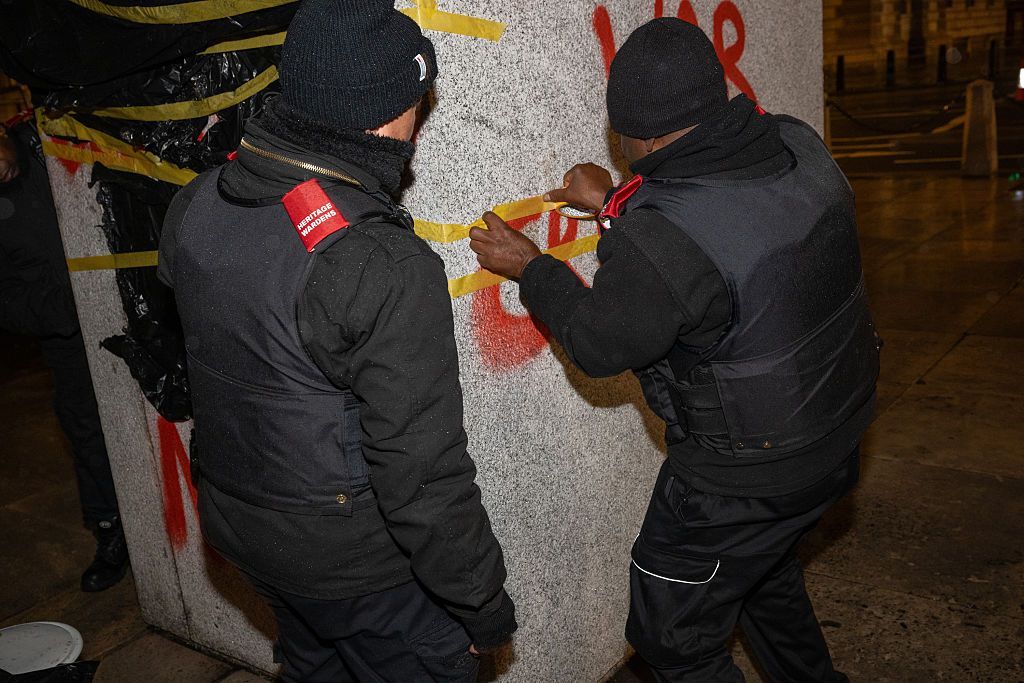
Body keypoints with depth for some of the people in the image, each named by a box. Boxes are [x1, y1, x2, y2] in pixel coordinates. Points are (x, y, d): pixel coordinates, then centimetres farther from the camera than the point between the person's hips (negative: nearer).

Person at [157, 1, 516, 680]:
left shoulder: (195, 205, -7)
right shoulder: (385, 268, -32)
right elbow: (423, 476, -27)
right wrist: (484, 603, -15)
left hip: (237, 523, 7)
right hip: (357, 560, -7)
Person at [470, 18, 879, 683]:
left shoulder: (663, 239, -32)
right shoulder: (800, 145, -8)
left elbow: (600, 343, -15)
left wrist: (531, 269, -1)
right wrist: (618, 201, 13)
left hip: (747, 475, -8)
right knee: (765, 568, 34)